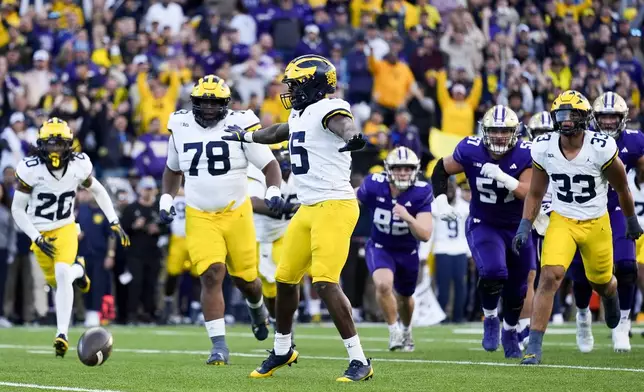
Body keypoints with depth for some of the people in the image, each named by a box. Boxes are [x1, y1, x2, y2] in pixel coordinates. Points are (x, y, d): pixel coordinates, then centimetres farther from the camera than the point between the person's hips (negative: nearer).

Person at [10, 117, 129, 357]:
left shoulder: (79, 165, -13)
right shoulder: (31, 170, -21)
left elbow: (98, 191, 7)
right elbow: (17, 209, -12)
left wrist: (115, 223, 3)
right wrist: (37, 239, -18)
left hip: (66, 229, 0)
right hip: (40, 233, 0)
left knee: (62, 274, -23)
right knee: (56, 282, 11)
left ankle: (62, 334, -21)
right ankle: (77, 269, 49)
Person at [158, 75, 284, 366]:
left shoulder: (239, 126, -9)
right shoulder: (181, 128, 2)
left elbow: (269, 165, -4)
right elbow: (173, 170, 20)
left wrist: (274, 191, -22)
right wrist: (166, 199, 8)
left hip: (236, 213, -1)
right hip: (200, 218, 1)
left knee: (245, 278, 10)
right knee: (212, 275, -16)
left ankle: (256, 307, 47)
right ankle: (219, 346, -14)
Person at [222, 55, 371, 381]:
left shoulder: (327, 110, -13)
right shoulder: (301, 115, 15)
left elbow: (343, 124, -38)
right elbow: (279, 132, 38)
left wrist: (352, 136, -62)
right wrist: (246, 136, 56)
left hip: (335, 206, -10)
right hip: (308, 209, 10)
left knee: (326, 283, -17)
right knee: (285, 279, 17)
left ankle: (360, 362, -11)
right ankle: (282, 350, 37)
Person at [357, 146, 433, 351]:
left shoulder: (421, 193, -25)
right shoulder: (374, 186, -24)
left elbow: (425, 235, -31)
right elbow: (353, 202, -1)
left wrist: (408, 218, -48)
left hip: (407, 252, 1)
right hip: (379, 247, -1)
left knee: (405, 296, 21)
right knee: (383, 285, -30)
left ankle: (406, 330, 54)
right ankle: (394, 331, -7)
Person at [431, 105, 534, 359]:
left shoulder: (525, 155, -18)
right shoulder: (470, 151, -16)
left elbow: (529, 194, -26)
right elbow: (441, 170, 1)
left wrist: (503, 177, -38)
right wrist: (441, 200, -11)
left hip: (518, 227, 2)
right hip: (483, 225, -2)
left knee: (517, 289, 11)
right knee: (493, 272, -29)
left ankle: (510, 331, 40)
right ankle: (490, 319, -1)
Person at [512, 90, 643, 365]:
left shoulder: (602, 149, -20)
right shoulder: (543, 149, -12)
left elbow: (621, 188, -2)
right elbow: (535, 194, 4)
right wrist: (525, 226, -6)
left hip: (596, 223, 0)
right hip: (561, 221, 1)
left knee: (601, 282, 17)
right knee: (549, 277, -19)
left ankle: (611, 296, 58)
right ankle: (534, 348, -17)